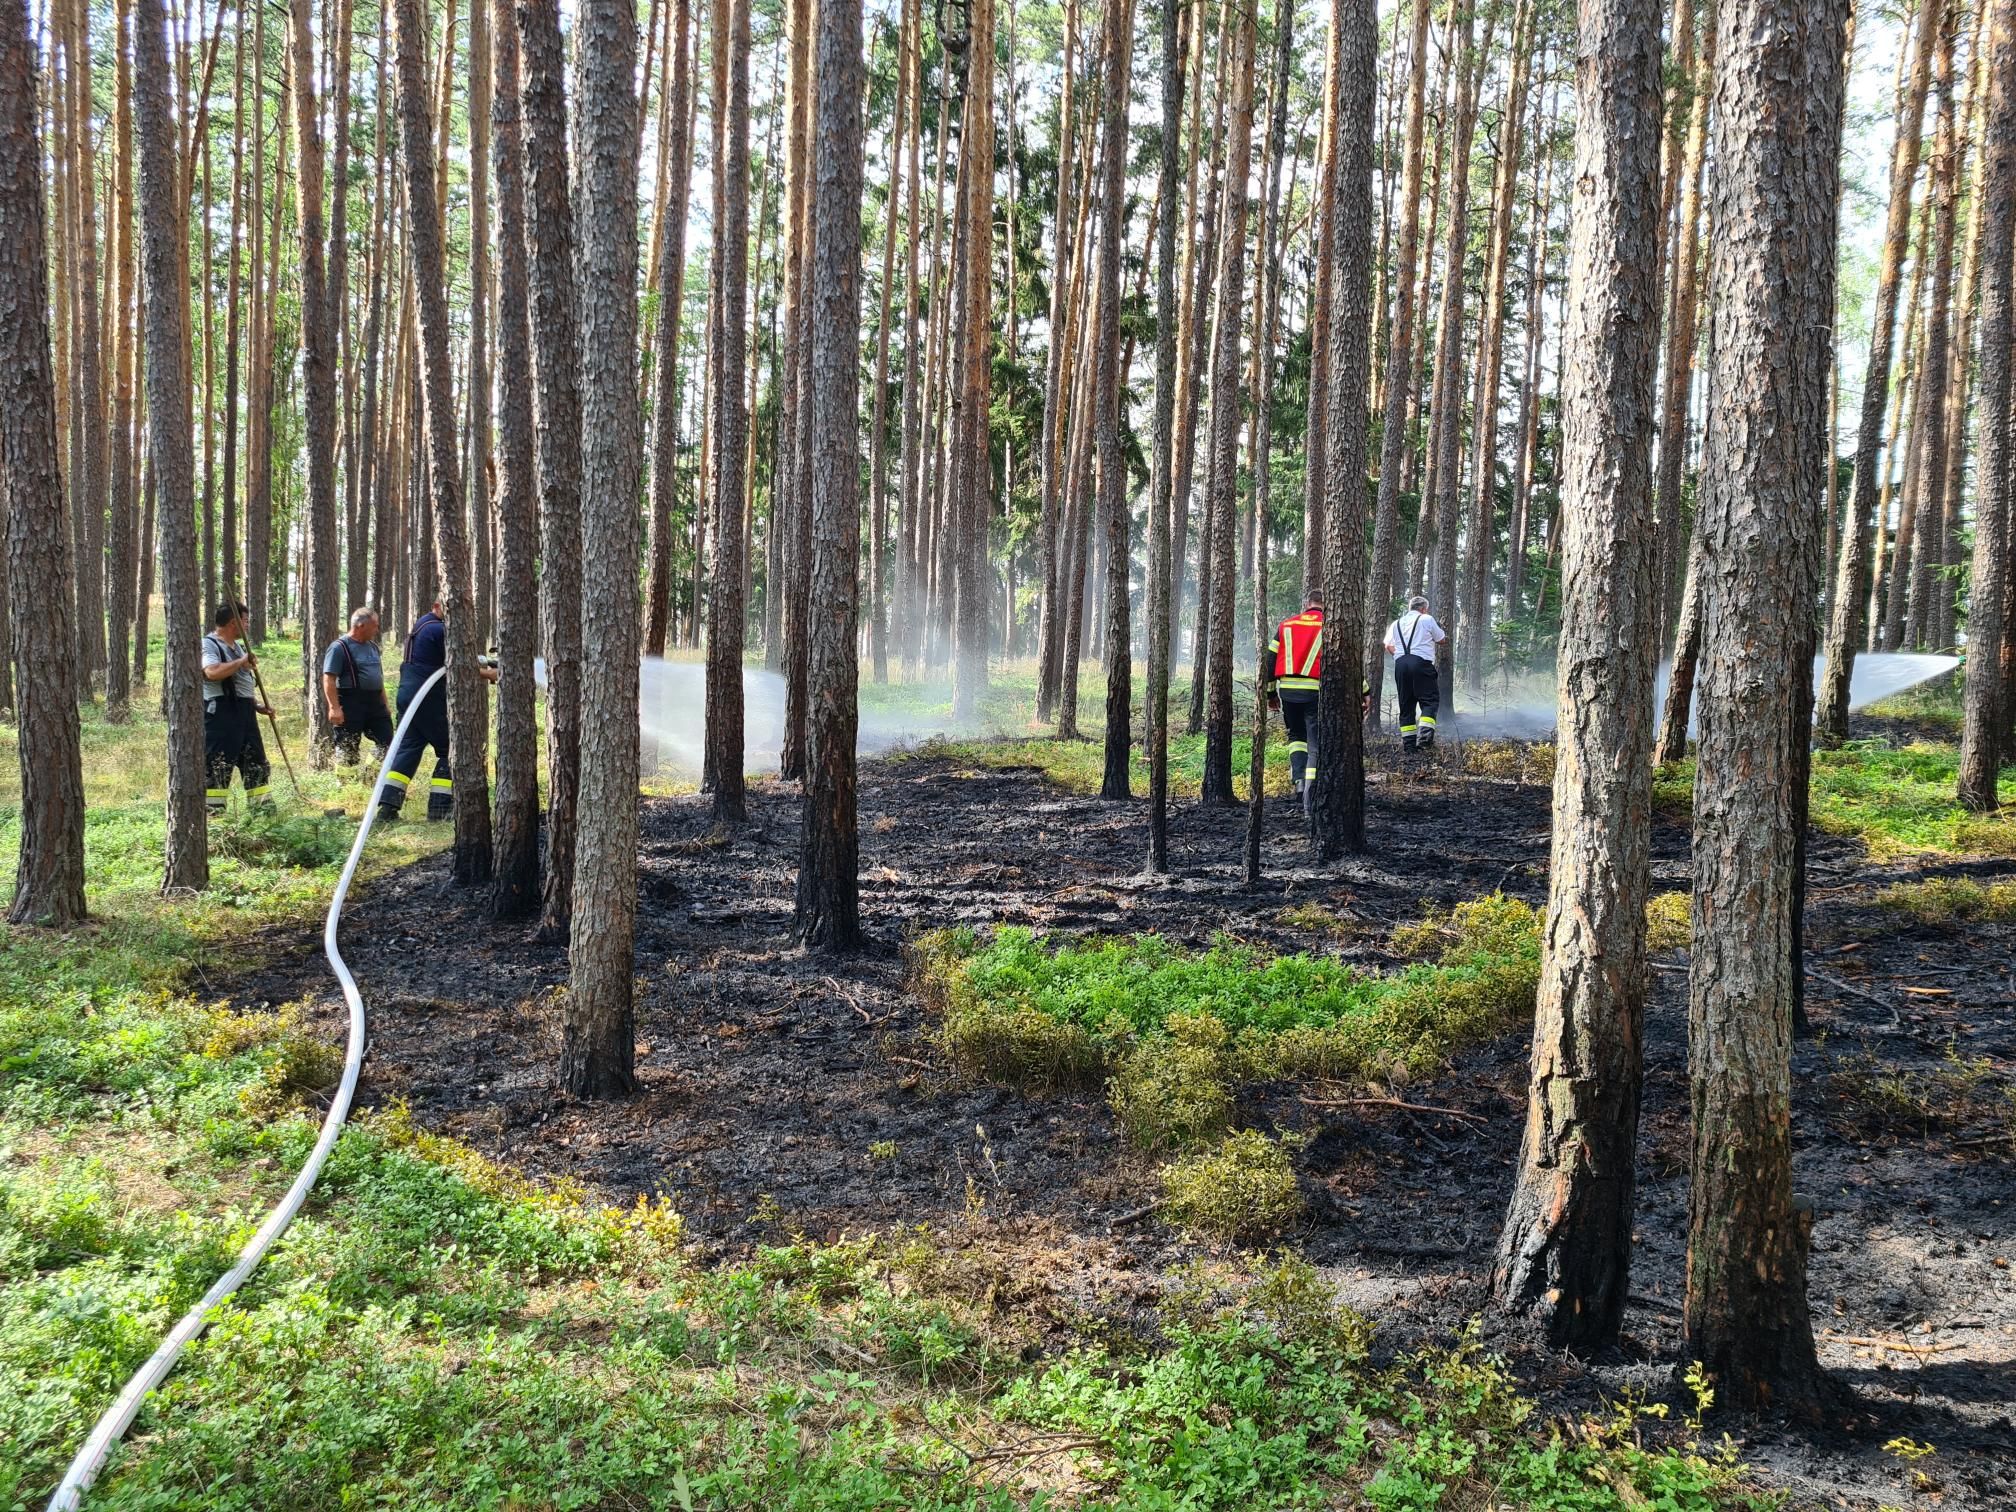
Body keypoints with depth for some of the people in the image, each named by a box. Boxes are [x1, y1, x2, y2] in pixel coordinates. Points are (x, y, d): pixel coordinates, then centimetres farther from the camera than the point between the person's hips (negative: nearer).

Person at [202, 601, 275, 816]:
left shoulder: (238, 646, 20)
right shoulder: (209, 644, -9)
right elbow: (212, 672, -28)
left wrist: (257, 705, 16)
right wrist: (242, 662, -18)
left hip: (245, 712, 9)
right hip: (221, 712, -9)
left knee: (256, 762, 11)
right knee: (217, 766, -8)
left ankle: (260, 808, 19)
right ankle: (213, 812, -5)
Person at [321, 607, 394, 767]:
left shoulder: (372, 646, 16)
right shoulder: (339, 647, -9)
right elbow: (329, 679, -14)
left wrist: (384, 705, 22)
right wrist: (334, 707, -22)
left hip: (374, 702, 8)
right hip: (351, 705, -7)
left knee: (387, 742, 6)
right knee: (348, 749, -1)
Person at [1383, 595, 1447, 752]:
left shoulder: (1397, 623, 18)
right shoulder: (1427, 619, 5)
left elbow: (1388, 646, 15)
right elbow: (1441, 640, 12)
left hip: (1400, 664, 5)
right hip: (1421, 662, -5)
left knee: (1406, 704, 8)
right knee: (1430, 700, -2)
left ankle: (1408, 742, 5)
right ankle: (1425, 735, -20)